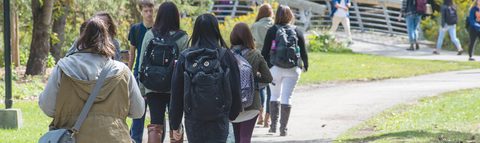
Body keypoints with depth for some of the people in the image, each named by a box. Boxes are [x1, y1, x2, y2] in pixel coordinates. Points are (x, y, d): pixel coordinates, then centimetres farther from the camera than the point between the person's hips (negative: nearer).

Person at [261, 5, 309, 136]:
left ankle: (273, 125, 11)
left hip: (275, 68, 0)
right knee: (287, 97, 2)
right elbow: (303, 52, 7)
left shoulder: (272, 31, -1)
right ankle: (283, 128, 1)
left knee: (275, 95, 14)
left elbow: (265, 51, 0)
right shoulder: (298, 31, 3)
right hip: (293, 69, 0)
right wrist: (305, 66, 22)